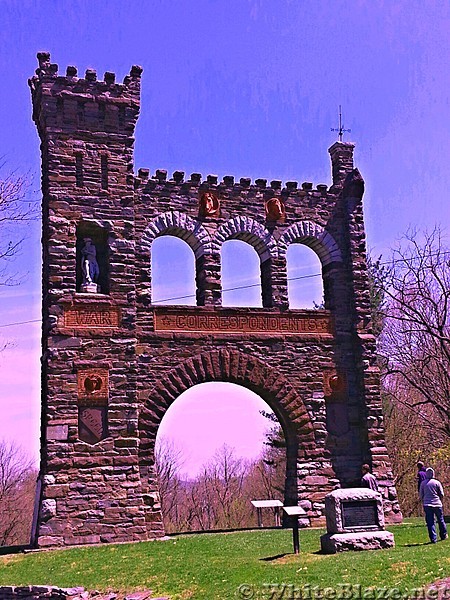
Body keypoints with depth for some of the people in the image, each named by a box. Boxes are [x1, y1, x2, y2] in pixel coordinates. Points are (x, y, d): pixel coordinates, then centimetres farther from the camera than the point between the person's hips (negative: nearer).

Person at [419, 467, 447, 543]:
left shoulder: (423, 483, 1)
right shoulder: (437, 483, -3)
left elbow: (421, 495, 5)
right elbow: (442, 494, 1)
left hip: (427, 505, 0)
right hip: (437, 504, 0)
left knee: (430, 522, 2)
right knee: (440, 520, 18)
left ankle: (433, 539, -1)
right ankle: (443, 535, 32)